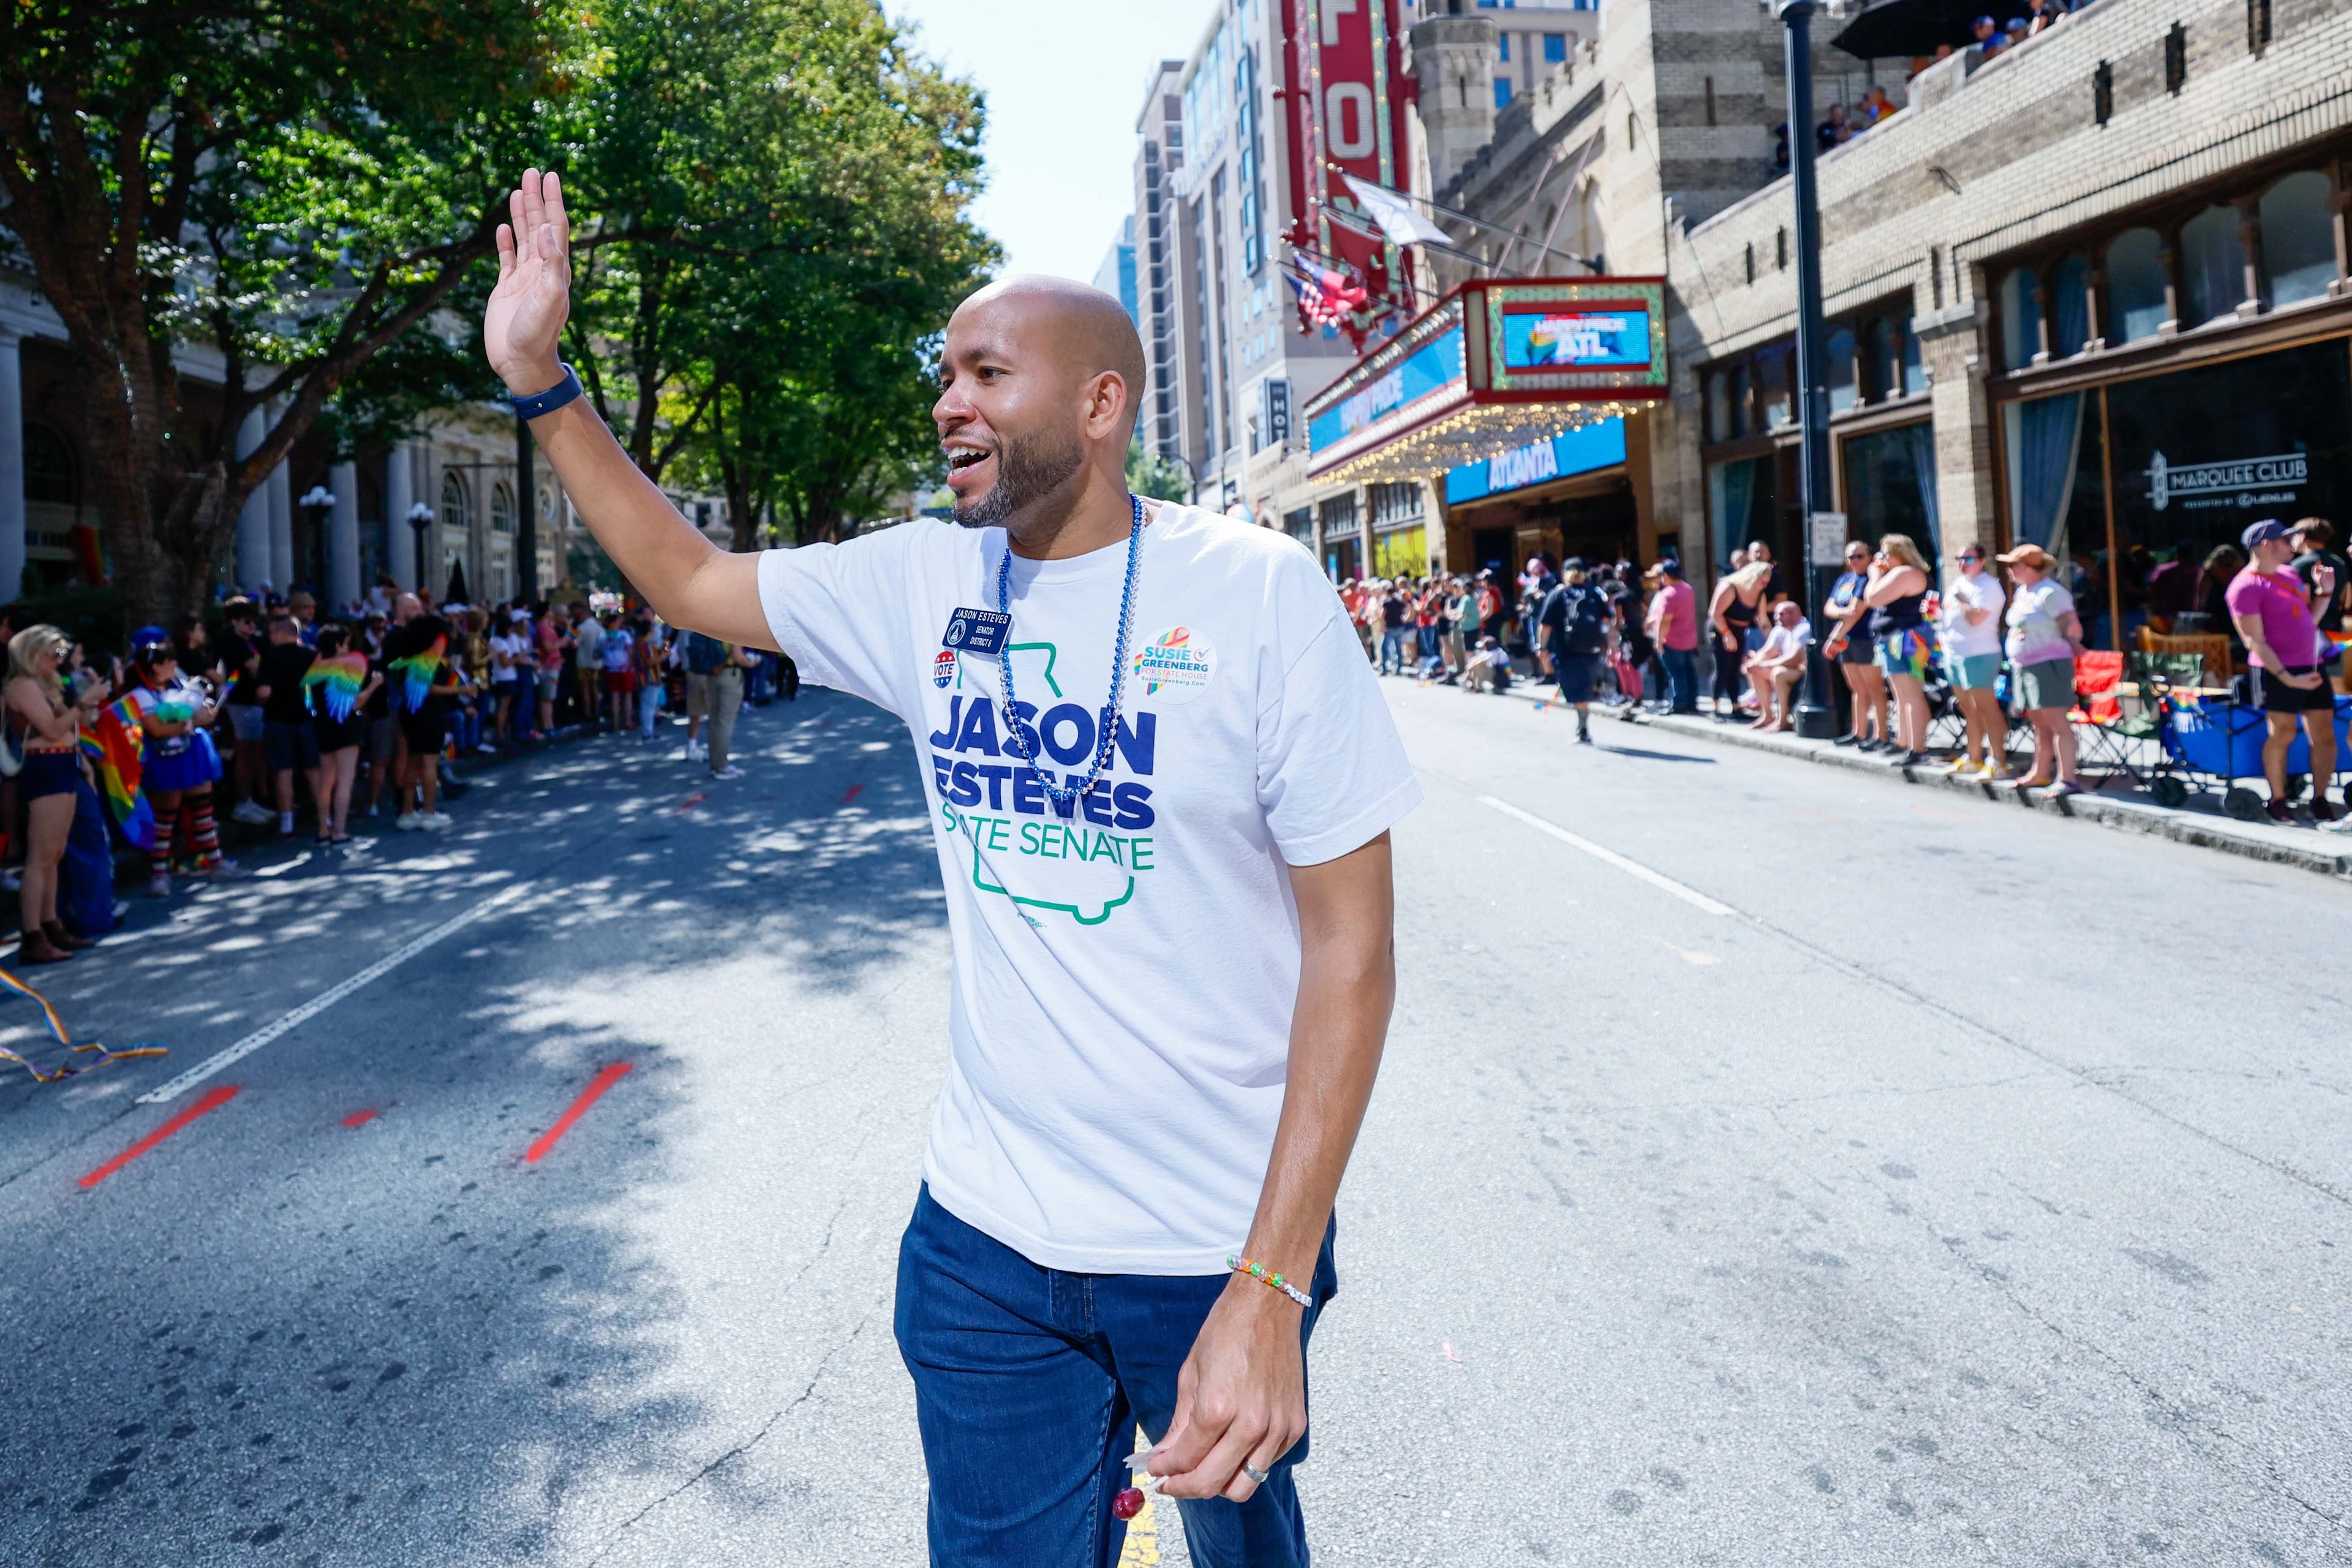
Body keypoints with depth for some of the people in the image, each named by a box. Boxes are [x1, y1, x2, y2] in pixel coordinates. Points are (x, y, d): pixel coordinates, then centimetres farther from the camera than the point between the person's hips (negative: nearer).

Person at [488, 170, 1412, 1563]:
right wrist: (542, 384, 3)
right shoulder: (922, 584, 0)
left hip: (1218, 1246, -2)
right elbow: (692, 580, 15)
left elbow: (1351, 944, -16)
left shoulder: (1258, 593, -14)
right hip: (984, 1237, 3)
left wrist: (1270, 1290, -20)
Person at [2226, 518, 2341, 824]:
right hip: (2278, 672, -7)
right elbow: (2256, 643, -14)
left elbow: (2309, 620, 23)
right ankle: (2278, 801, 10)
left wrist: (2324, 591, 8)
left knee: (2325, 734, 3)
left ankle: (2320, 800, 13)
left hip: (2311, 666, 7)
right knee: (2282, 734, -5)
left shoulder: (2290, 574, 16)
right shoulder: (2246, 586, -10)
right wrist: (2288, 678, -19)